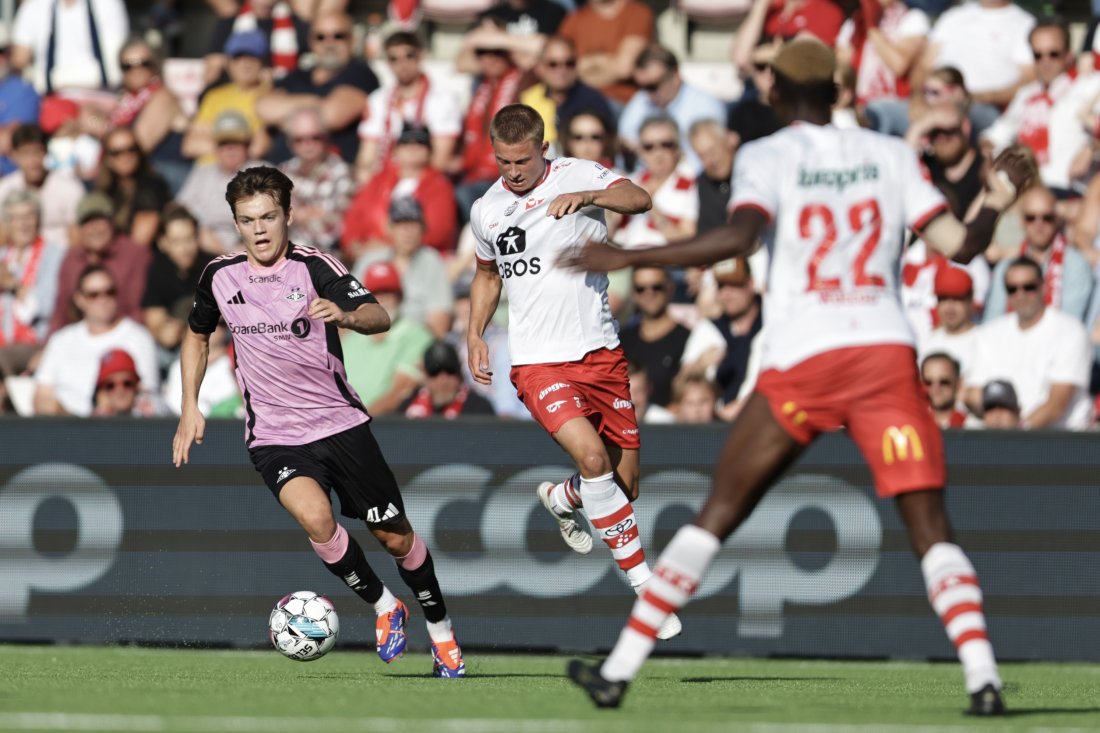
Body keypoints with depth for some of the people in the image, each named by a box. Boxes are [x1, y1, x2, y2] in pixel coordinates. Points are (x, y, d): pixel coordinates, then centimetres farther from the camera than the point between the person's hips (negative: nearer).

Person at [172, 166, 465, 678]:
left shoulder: (315, 267, -10)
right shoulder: (220, 277, 0)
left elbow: (379, 318, -23)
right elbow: (197, 336, 20)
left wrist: (345, 315, -45)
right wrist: (190, 409, 12)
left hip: (340, 423, -1)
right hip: (274, 438, 1)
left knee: (395, 538, 4)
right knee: (315, 518, -28)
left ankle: (440, 630, 29)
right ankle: (384, 608, -6)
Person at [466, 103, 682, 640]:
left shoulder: (578, 175, -2)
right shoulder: (486, 211, 8)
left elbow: (639, 200, -20)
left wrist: (585, 196, -36)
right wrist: (474, 335, 15)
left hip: (599, 351, 1)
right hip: (537, 360, -1)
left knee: (624, 487, 7)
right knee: (591, 455, -26)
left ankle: (560, 499, 44)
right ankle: (644, 586, -22)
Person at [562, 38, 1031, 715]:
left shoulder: (765, 157, 2)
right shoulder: (889, 154, 11)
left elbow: (738, 238, -16)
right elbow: (959, 244, 5)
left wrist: (625, 259, -12)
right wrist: (998, 202, 25)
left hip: (800, 362, -1)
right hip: (887, 354, 1)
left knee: (717, 517, 9)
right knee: (931, 528, 2)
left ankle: (619, 670, 9)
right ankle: (983, 677, -16)